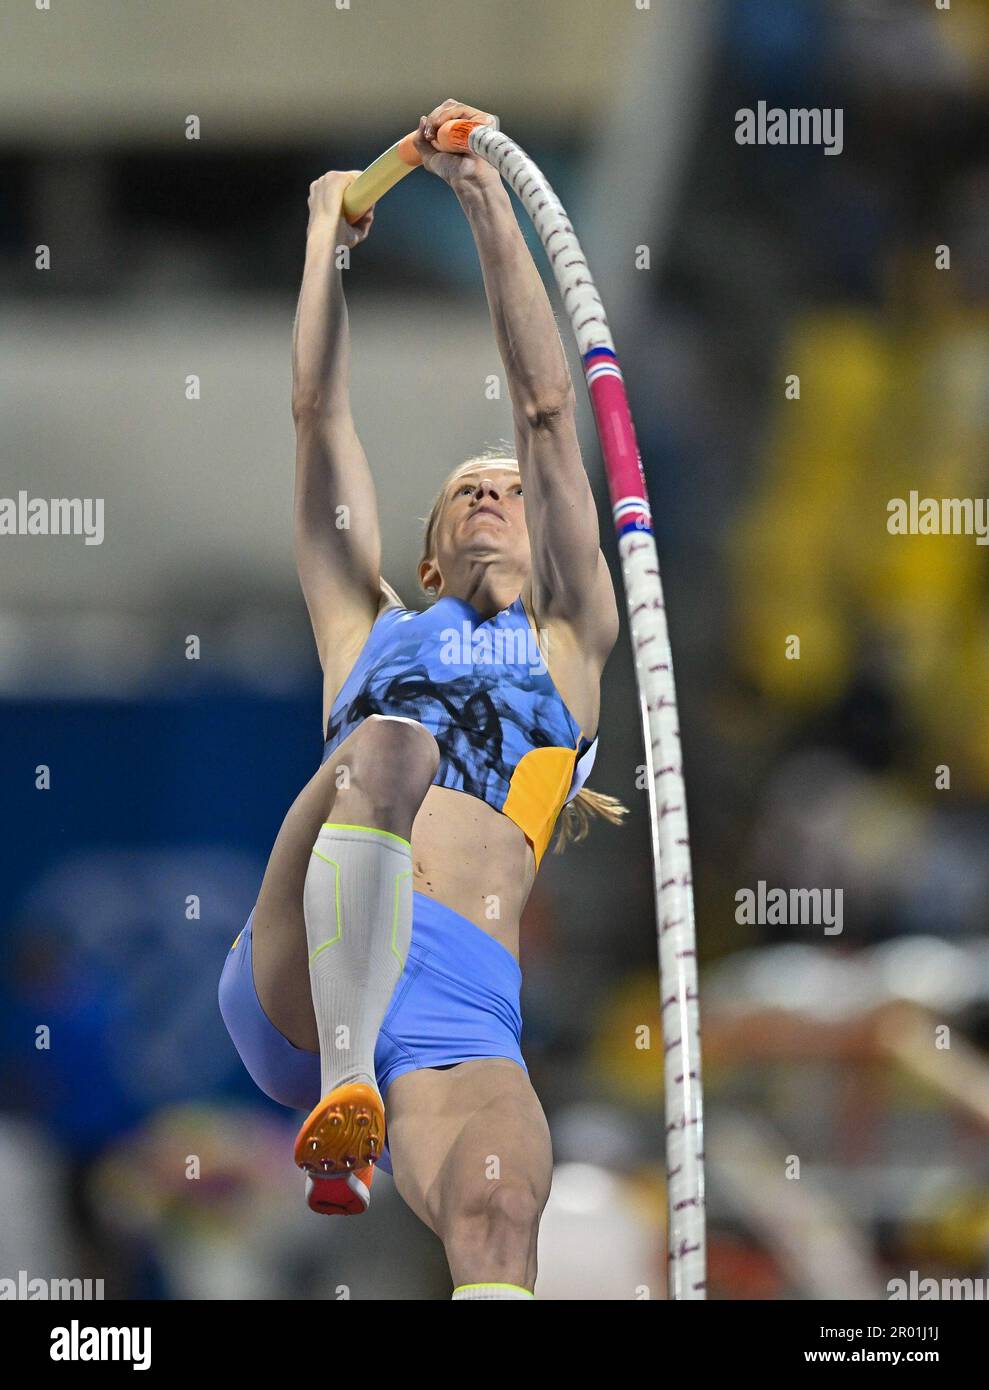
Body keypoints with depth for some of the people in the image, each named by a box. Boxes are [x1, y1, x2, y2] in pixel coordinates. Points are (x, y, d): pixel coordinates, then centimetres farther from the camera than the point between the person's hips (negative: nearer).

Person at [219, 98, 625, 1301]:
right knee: (388, 744, -30)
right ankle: (341, 1102, -38)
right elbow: (320, 412, 33)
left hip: (460, 1008, 0)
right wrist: (327, 238, 41)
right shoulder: (374, 633, 32)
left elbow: (545, 411, 26)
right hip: (298, 977, 0)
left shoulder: (567, 646, 31)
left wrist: (487, 204, 24)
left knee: (501, 1222, -31)